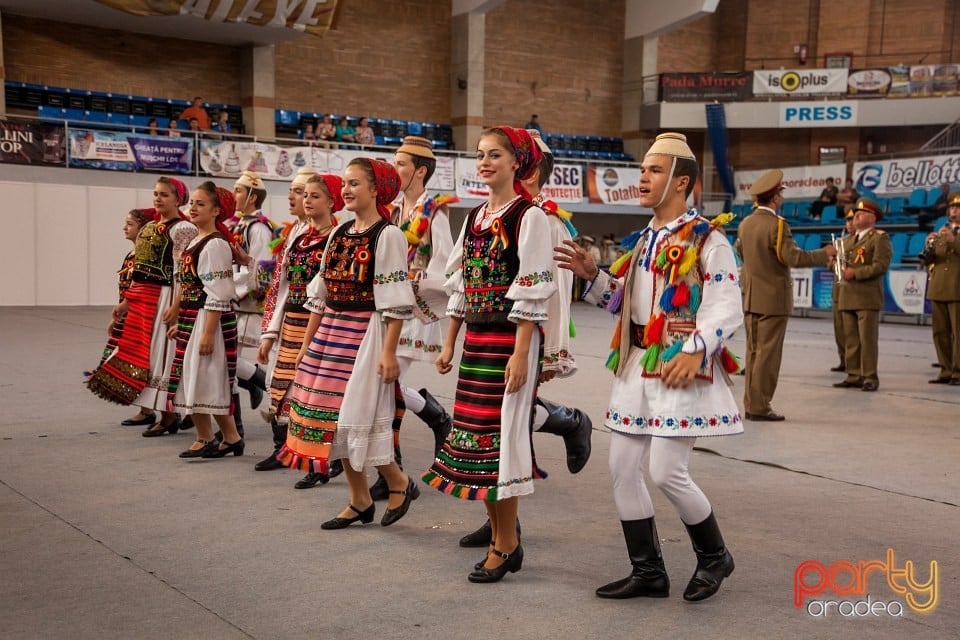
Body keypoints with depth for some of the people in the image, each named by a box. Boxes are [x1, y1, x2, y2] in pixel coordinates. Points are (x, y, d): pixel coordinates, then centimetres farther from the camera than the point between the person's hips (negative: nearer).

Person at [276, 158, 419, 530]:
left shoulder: (388, 235, -9)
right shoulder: (339, 233, 13)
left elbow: (394, 302, -14)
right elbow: (320, 294, 15)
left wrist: (388, 351, -18)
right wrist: (307, 343, 13)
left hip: (366, 333, -8)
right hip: (331, 332, 8)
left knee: (358, 414, -8)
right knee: (331, 415, 7)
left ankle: (399, 483, 15)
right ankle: (359, 501, 18)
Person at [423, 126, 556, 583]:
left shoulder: (529, 217, -8)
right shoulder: (474, 217, 14)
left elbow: (532, 291, -13)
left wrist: (521, 353, -18)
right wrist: (449, 343, 14)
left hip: (513, 339, -7)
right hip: (476, 339, 7)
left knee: (501, 434, -5)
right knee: (474, 433, 8)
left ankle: (504, 545, 8)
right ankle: (502, 536, 21)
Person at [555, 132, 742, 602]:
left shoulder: (707, 239, -9)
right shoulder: (645, 239, 15)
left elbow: (727, 309, -16)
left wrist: (696, 350, -30)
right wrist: (592, 275, 7)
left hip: (679, 368, -8)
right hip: (637, 366, 8)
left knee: (666, 472, -8)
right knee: (622, 468, 6)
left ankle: (714, 556, 19)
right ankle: (648, 572, 19)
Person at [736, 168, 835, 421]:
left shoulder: (745, 223, 6)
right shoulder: (777, 225, -17)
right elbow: (794, 258, -22)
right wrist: (824, 254, -9)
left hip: (750, 298, 8)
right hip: (773, 299, -7)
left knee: (753, 352, 12)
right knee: (768, 353, -2)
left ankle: (751, 405, 16)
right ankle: (760, 407, -1)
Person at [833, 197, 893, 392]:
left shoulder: (880, 238, -1)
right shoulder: (848, 240, 23)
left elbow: (881, 265, -13)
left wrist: (855, 273, -20)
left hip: (868, 297, -7)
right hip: (848, 297, 7)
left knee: (868, 339, -6)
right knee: (850, 339, 5)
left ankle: (870, 378, -2)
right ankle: (854, 376, 9)